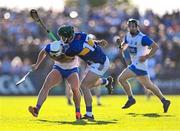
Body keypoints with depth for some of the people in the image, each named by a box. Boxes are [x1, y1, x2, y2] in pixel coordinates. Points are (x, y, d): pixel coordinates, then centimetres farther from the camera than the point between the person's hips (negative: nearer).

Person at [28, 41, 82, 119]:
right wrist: (37, 64, 13)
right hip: (58, 69, 3)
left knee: (75, 88, -26)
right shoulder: (49, 47, -23)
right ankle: (37, 109, -21)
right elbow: (43, 52, 2)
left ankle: (78, 112, -6)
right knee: (46, 86, -18)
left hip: (72, 70, -3)